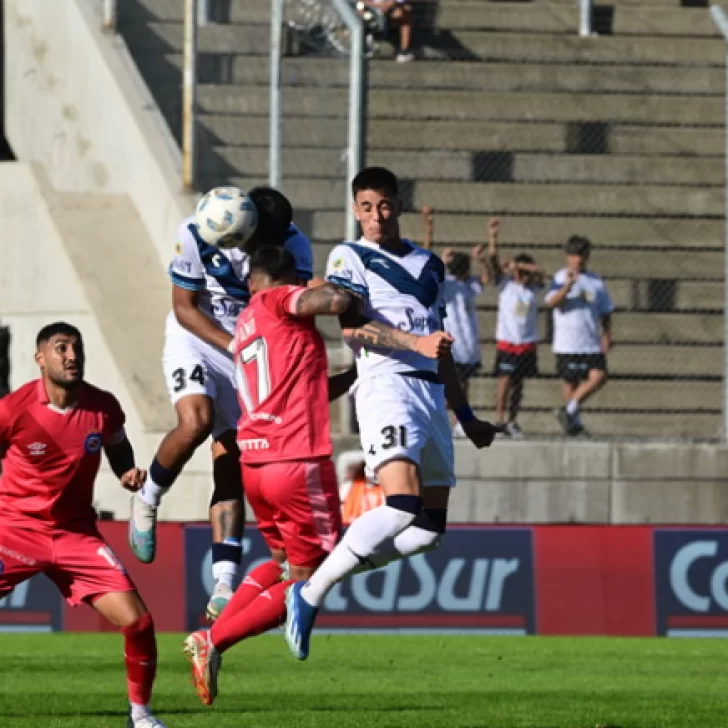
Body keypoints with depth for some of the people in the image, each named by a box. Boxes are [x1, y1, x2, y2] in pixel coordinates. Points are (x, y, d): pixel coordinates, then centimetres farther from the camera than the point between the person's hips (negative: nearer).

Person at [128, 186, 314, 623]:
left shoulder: (294, 246, -14)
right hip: (194, 339, -3)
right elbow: (184, 308, -13)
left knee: (232, 467, -4)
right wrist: (232, 345, -23)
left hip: (249, 352, 3)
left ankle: (224, 587, -10)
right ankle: (148, 500, -2)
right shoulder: (197, 235, -21)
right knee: (196, 423, -31)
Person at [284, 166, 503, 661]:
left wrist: (466, 417, 28)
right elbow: (351, 325, -11)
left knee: (430, 527, 0)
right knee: (404, 503, -26)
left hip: (431, 393, 7)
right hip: (386, 384, -7)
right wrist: (416, 341, -25)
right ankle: (310, 592, -20)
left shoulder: (430, 266, 24)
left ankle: (333, 571, 9)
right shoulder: (350, 258, 5)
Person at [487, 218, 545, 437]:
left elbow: (540, 271, -14)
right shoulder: (505, 284, -1)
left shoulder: (534, 287, 5)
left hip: (527, 343, 3)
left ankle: (513, 421, 15)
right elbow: (493, 260, -11)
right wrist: (493, 237, -22)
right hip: (507, 340, -3)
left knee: (518, 383, 8)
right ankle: (499, 420, -5)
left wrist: (518, 264, -23)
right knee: (505, 380, -8)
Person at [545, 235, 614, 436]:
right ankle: (574, 422, 15)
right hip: (567, 343, -3)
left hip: (592, 343, 3)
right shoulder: (560, 278, 1)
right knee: (570, 381, 1)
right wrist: (568, 285, -28)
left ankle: (569, 411, -3)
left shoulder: (595, 282, 12)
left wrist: (606, 335, 2)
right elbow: (552, 302, -15)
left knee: (599, 376, -14)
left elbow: (605, 312, 16)